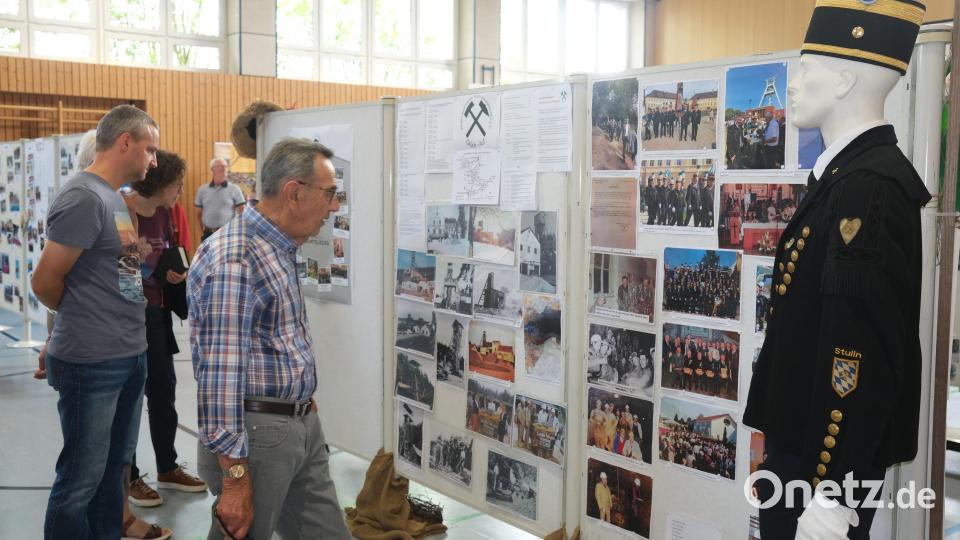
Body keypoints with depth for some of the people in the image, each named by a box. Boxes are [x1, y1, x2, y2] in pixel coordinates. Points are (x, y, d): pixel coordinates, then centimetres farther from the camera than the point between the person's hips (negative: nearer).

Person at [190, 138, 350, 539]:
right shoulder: (233, 260, -21)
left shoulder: (280, 250, 10)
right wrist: (235, 476, -22)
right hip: (255, 432, -9)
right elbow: (220, 374, -24)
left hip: (303, 426, 9)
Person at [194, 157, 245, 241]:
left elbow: (241, 213, 0)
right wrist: (203, 230, 7)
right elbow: (199, 213, 15)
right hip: (208, 235, 3)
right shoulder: (202, 190, 8)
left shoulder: (234, 190, 0)